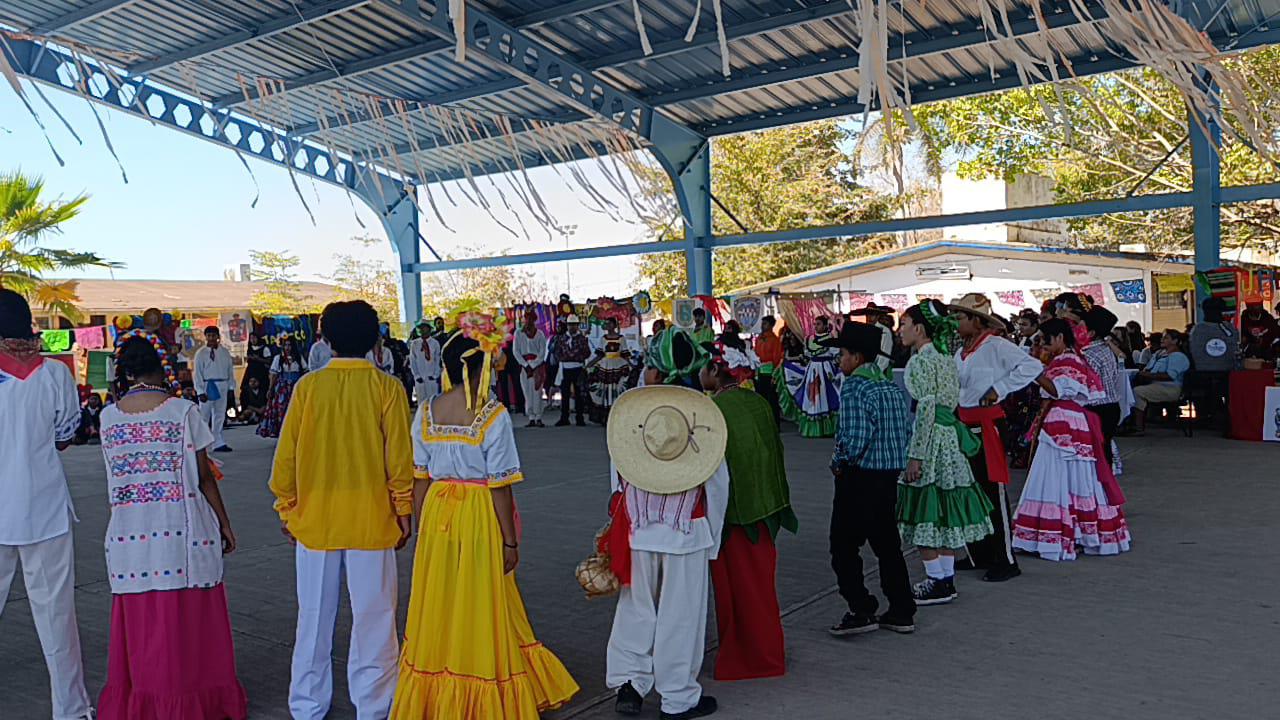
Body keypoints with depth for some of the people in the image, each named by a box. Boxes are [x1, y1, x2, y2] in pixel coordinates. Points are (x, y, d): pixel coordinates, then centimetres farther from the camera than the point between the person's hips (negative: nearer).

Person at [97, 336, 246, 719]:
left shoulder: (109, 416, 3)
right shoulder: (183, 411, -7)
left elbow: (117, 472, 7)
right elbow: (203, 476, -5)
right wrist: (224, 525, 3)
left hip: (128, 530, 3)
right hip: (180, 528, -3)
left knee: (138, 619, 13)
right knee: (187, 618, 6)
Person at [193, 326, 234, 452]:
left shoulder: (225, 352, 6)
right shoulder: (201, 353, -4)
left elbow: (229, 370, 11)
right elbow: (197, 373, -5)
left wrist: (230, 386, 6)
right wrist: (200, 391, -11)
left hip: (222, 386, 4)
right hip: (208, 386, -4)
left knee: (220, 415, 9)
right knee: (204, 415, -1)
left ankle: (218, 443, 15)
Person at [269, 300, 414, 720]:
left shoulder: (308, 386, -2)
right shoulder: (387, 388, -7)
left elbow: (286, 454, 1)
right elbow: (399, 457, -7)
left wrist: (286, 509, 12)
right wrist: (403, 511, 4)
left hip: (314, 519, 2)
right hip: (370, 520, -2)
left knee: (314, 616, 14)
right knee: (372, 616, 7)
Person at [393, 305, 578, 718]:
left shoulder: (426, 414, -1)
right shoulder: (493, 416, -14)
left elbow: (419, 479, 3)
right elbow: (499, 486, -13)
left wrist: (422, 527, 14)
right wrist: (510, 541, -6)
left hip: (437, 514, 4)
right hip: (479, 517, -4)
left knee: (439, 609, 16)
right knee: (480, 609, 9)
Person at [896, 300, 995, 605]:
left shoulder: (921, 361, -14)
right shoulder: (945, 357, 13)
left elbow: (925, 409, -19)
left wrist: (915, 456, -18)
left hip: (930, 437, -9)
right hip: (949, 434, 9)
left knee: (924, 513, -2)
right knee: (944, 513, 13)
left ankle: (937, 583, 4)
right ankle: (947, 578, 20)